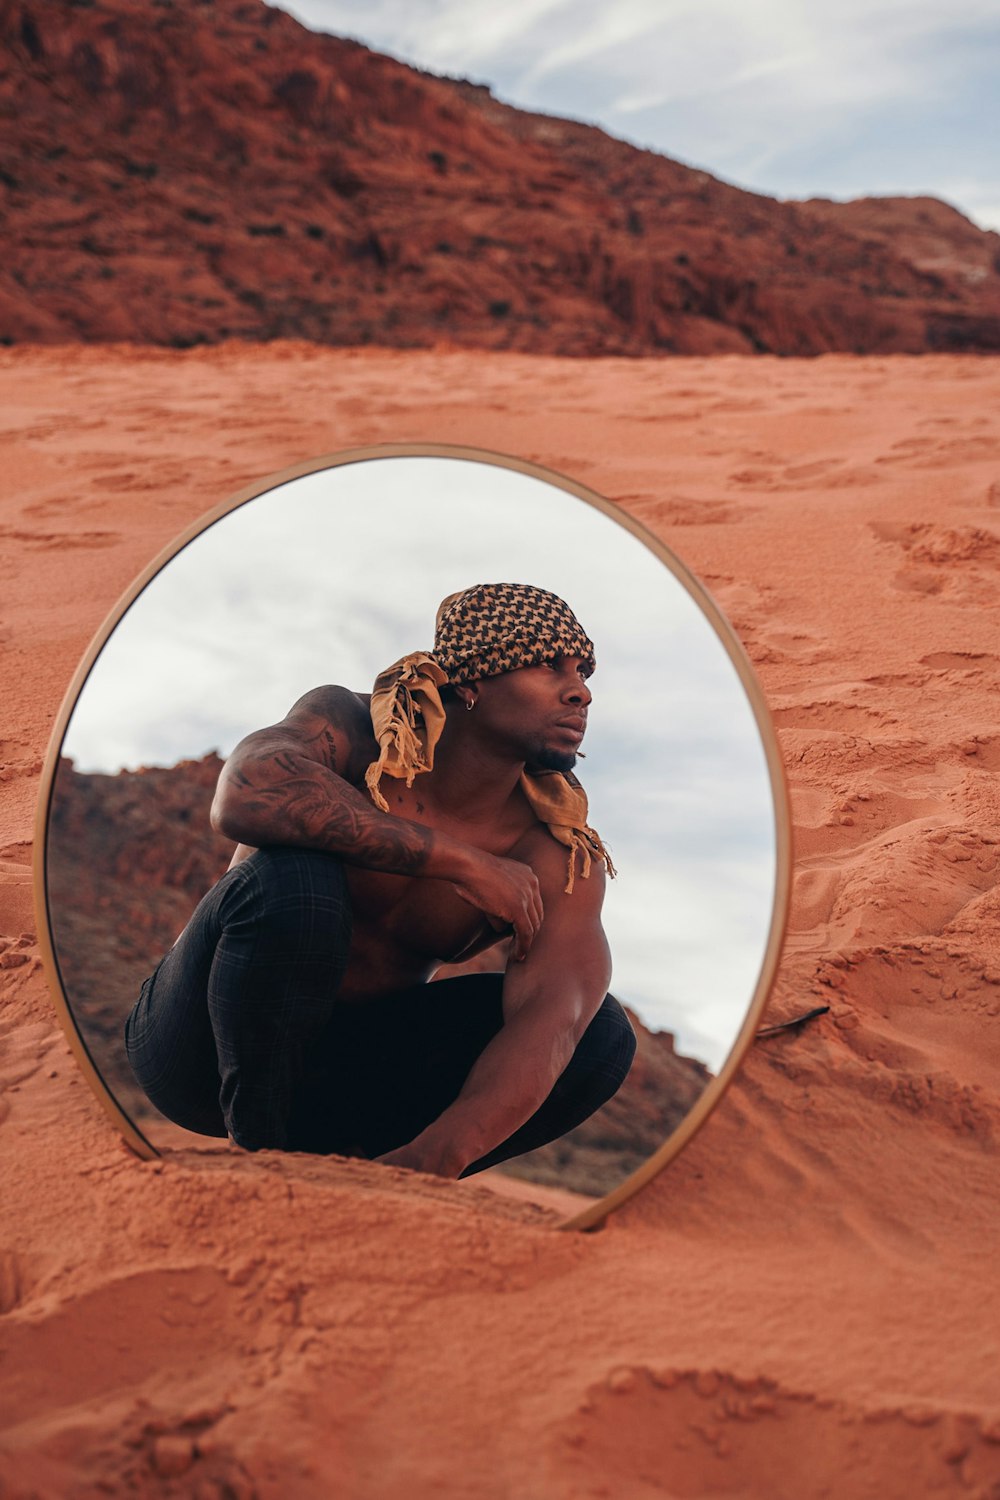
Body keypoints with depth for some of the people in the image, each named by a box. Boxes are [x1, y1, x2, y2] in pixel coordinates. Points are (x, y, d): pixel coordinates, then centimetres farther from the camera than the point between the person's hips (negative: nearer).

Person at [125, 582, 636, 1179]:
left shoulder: (561, 860, -12)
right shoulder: (351, 729, -18)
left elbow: (549, 1021, -28)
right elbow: (244, 797, -41)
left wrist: (440, 1153, -48)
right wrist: (459, 861, -35)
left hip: (348, 1068, 4)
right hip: (202, 1050, -3)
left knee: (601, 1034, -15)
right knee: (294, 879, -34)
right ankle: (256, 1152, -16)